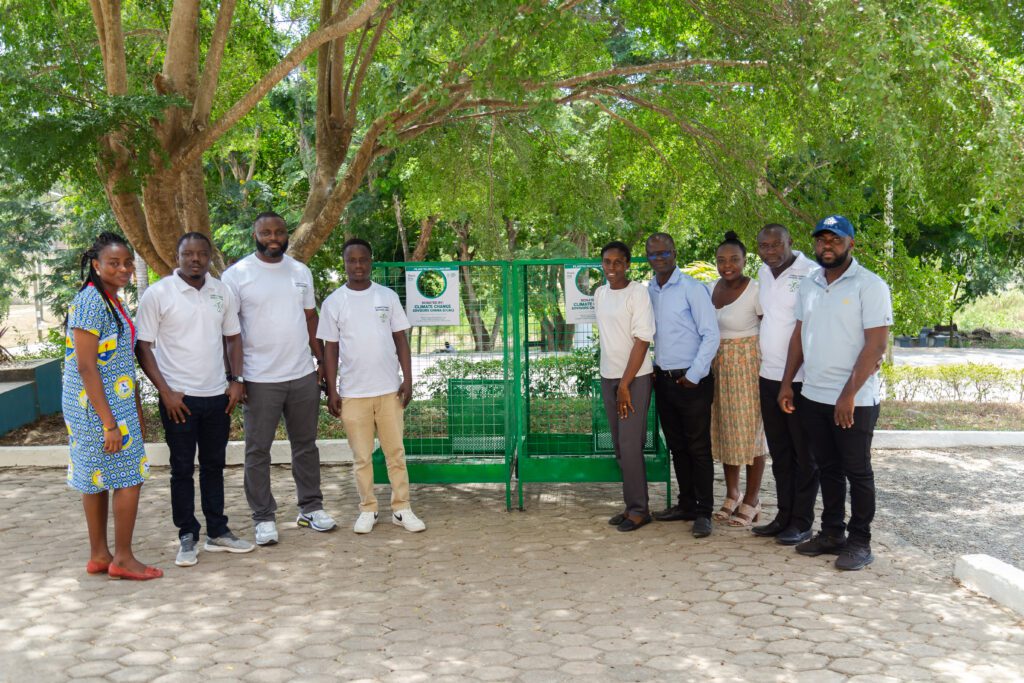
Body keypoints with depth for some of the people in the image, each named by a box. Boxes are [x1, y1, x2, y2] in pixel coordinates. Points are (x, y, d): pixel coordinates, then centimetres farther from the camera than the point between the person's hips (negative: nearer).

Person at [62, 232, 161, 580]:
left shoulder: (113, 301, 11)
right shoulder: (89, 302, -17)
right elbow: (85, 366, -21)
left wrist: (136, 411, 19)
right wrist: (109, 422, -22)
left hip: (116, 404, 9)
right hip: (100, 407, -9)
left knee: (98, 479, 14)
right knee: (130, 478, -3)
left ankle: (99, 556, 23)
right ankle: (123, 558, 7)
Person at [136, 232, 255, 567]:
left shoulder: (222, 292, 6)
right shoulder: (158, 293, -7)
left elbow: (233, 336, 14)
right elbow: (143, 347, -7)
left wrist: (236, 380, 3)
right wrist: (166, 392, -12)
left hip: (218, 395, 4)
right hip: (179, 398, -4)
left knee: (214, 465, 13)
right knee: (182, 469, 5)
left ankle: (218, 532, 24)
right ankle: (187, 537, 15)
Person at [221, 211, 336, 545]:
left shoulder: (301, 271, 9)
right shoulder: (237, 275, -5)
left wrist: (321, 359, 11)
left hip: (303, 376, 4)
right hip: (260, 379, -4)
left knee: (305, 444, 13)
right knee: (258, 450, 3)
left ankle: (311, 508, 25)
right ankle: (264, 518, 14)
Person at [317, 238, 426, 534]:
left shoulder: (388, 296, 3)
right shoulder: (334, 302, 1)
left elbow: (401, 340, 5)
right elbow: (330, 349, 3)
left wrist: (407, 379, -2)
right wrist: (331, 391, -1)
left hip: (389, 390, 1)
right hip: (353, 393, 0)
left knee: (395, 451, 5)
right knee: (361, 457, 7)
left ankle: (401, 509, 14)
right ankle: (368, 509, 19)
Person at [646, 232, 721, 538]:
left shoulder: (692, 289, -9)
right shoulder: (648, 291, 8)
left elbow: (711, 335, -11)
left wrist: (694, 375, -12)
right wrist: (651, 370, 6)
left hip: (692, 380, -6)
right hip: (663, 380, 6)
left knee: (698, 447, -1)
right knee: (676, 446, 14)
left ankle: (703, 512, 6)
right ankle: (686, 504, 25)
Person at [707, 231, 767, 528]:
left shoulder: (755, 291, -13)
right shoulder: (712, 289, 7)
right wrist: (709, 365, 11)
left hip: (748, 366, -6)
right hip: (718, 367, 6)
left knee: (750, 430, 1)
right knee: (724, 429, 11)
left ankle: (752, 500, 13)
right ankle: (732, 493, 25)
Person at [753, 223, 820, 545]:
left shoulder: (810, 274, -14)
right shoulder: (764, 274, 11)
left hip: (800, 380, -8)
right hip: (768, 377, 8)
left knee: (803, 456, 4)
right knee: (779, 454, 15)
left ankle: (802, 522, 13)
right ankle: (784, 516, 25)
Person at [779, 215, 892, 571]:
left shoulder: (870, 285, -10)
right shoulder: (809, 285, 9)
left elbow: (876, 345, -15)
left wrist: (849, 394, -20)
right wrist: (786, 383, 8)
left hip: (854, 401, -6)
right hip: (813, 396, 6)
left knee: (857, 472, 4)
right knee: (827, 468, 15)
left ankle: (859, 542, 15)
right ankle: (831, 532, 26)